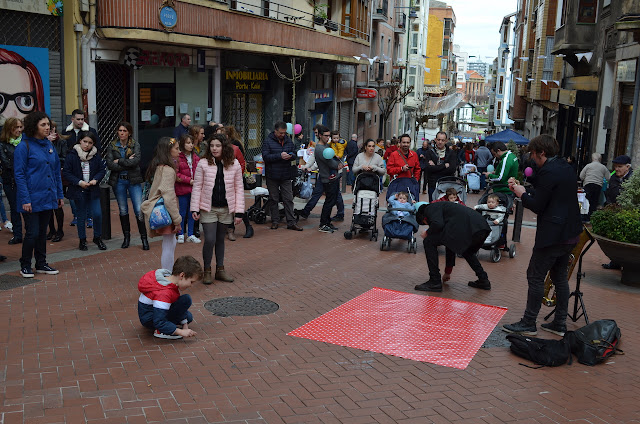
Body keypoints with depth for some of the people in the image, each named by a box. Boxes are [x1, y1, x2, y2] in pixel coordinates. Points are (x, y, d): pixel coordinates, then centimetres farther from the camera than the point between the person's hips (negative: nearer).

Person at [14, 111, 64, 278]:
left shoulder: (49, 145, 10)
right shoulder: (23, 147, -10)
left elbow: (56, 171, 14)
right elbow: (19, 175, -12)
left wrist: (60, 194, 11)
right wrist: (25, 199, -17)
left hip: (47, 198, 6)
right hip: (32, 199, -6)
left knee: (42, 231, 14)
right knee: (33, 233, -2)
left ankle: (41, 264, 25)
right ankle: (25, 266, 15)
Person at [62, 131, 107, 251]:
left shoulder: (96, 156, 3)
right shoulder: (72, 155, -6)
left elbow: (102, 170, 9)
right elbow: (66, 172, -7)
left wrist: (95, 180, -9)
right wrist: (79, 182, -17)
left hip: (93, 190, 2)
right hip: (79, 190, -2)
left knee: (97, 214, -5)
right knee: (81, 216, 6)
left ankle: (97, 237, 15)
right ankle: (82, 240, 20)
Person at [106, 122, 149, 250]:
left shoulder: (135, 145, -1)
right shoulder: (112, 146, 2)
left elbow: (136, 161, -17)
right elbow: (109, 164, -9)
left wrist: (119, 161, -12)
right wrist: (127, 163, -14)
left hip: (133, 181, -2)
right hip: (118, 181, 2)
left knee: (139, 210, -7)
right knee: (123, 210, 11)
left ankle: (144, 238, 3)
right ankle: (126, 237, 24)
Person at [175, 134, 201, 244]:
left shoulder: (195, 157, 10)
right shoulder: (178, 157, -9)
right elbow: (176, 174, -11)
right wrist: (189, 180, -16)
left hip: (194, 188, 5)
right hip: (183, 189, -5)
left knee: (192, 212, 10)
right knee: (183, 212, 3)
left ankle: (190, 235, 19)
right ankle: (180, 234, 17)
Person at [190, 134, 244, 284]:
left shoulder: (234, 164, -1)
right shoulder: (203, 164, -4)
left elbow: (239, 188, 2)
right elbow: (197, 187, 0)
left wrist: (239, 211, -2)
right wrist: (195, 209, -5)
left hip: (226, 209, 2)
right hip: (208, 209, -2)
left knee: (220, 240, 13)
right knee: (210, 240, -7)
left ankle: (220, 270, 26)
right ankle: (207, 270, 12)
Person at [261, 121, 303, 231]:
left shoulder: (288, 141, 9)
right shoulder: (268, 141, -5)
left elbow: (295, 154, 15)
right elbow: (265, 157, -14)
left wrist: (291, 156, -10)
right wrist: (280, 156, -23)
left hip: (286, 176, 3)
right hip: (272, 176, -3)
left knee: (288, 199, 3)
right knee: (273, 199, 7)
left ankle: (291, 222, 6)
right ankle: (275, 221, 18)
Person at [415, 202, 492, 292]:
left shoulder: (430, 208, 14)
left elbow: (437, 224, -10)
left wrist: (427, 233, 14)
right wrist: (448, 271, 49)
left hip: (465, 227, -9)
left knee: (429, 242, 4)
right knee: (466, 250, 39)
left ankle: (435, 282, 6)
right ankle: (483, 280, 31)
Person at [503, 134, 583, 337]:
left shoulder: (548, 172, -18)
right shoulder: (566, 168, 11)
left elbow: (537, 205, -17)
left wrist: (522, 194, 0)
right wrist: (525, 189, 14)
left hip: (553, 235, -10)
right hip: (570, 233, 10)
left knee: (535, 277, -1)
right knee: (560, 276, 17)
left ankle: (529, 323, 6)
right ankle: (559, 323, 24)